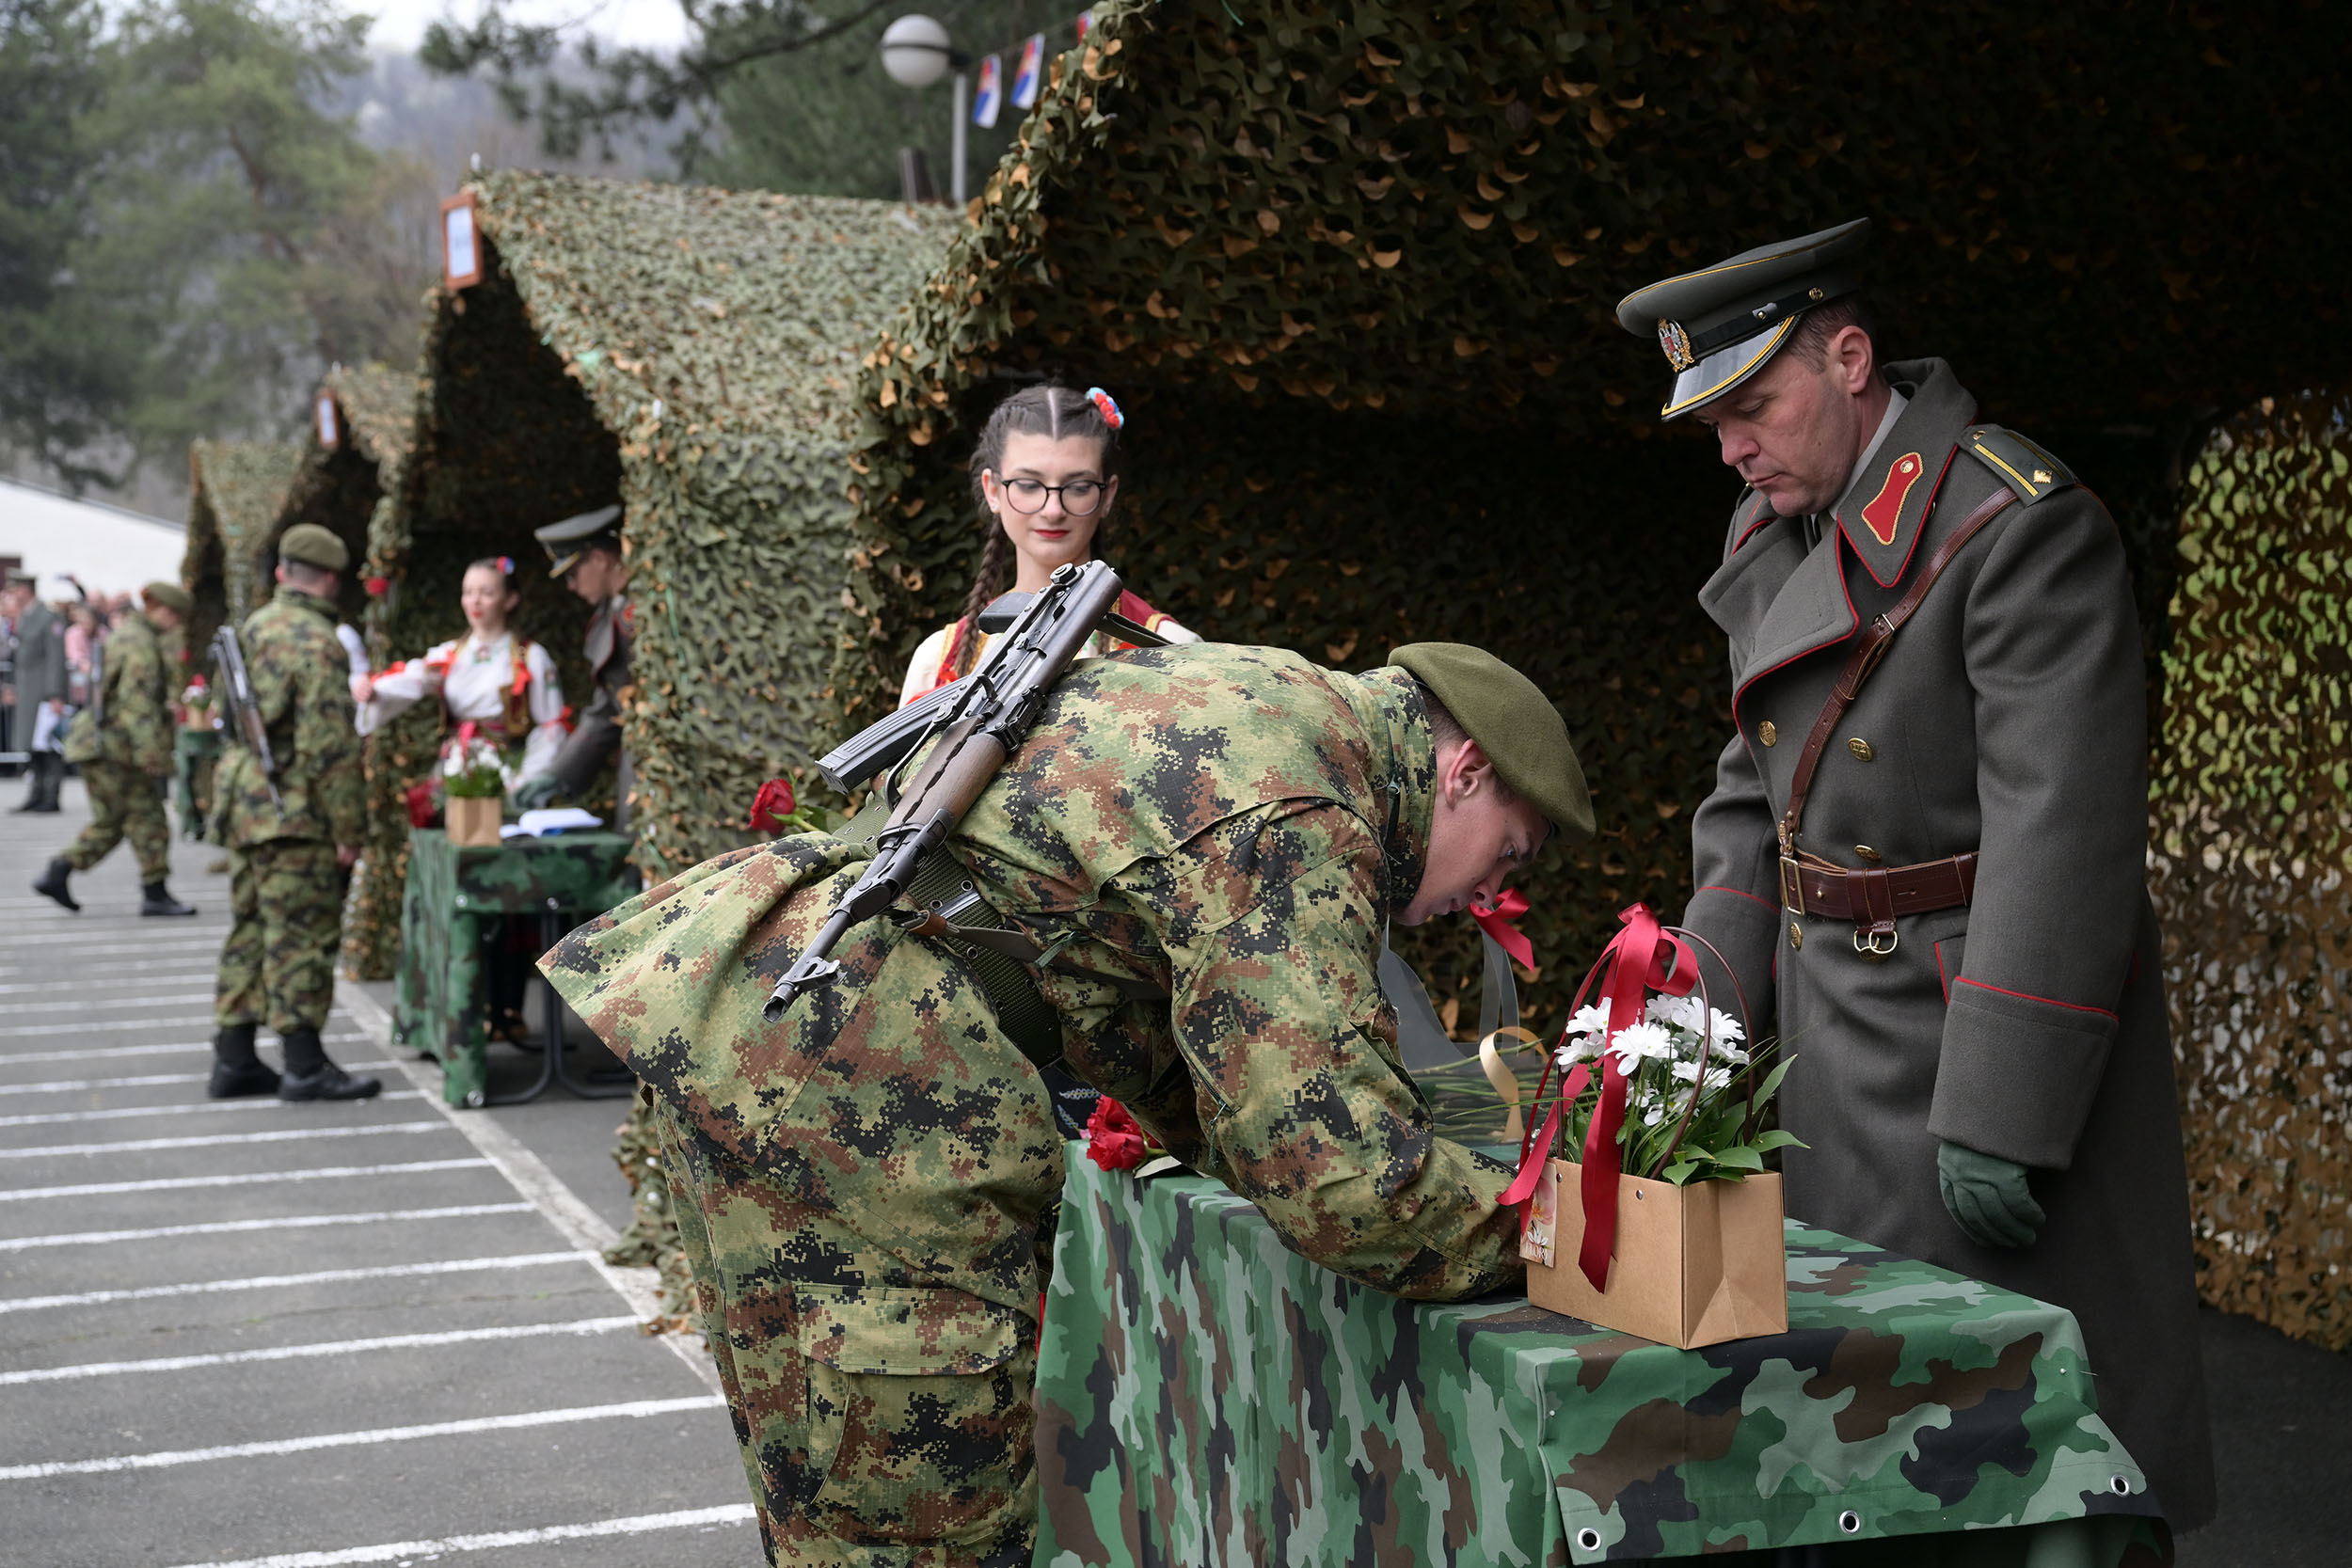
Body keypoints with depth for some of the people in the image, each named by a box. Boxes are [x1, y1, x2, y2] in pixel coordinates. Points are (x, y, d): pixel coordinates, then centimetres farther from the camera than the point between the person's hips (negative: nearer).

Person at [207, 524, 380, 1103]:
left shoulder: (250, 630, 13)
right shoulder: (316, 641, -15)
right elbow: (331, 745, -19)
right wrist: (346, 829, -15)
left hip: (243, 808, 9)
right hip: (295, 815, -9)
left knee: (251, 933, 13)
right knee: (301, 939, -4)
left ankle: (234, 1061, 17)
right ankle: (305, 1068, 0)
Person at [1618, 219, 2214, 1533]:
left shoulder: (2022, 524, -16)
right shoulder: (1775, 534, 10)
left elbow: (2062, 833, -21)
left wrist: (1999, 1118, -23)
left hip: (1981, 1032, -8)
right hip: (1830, 1026, 8)